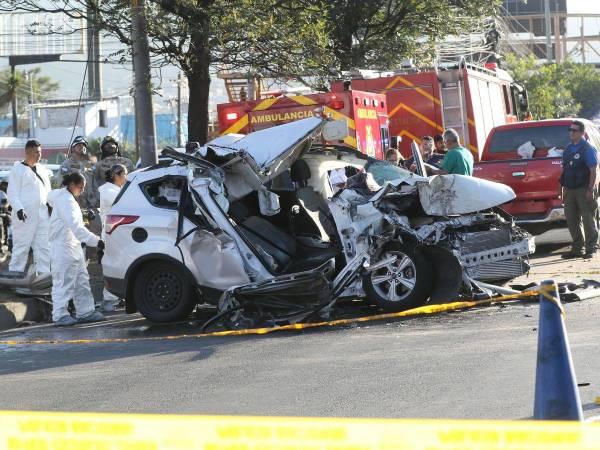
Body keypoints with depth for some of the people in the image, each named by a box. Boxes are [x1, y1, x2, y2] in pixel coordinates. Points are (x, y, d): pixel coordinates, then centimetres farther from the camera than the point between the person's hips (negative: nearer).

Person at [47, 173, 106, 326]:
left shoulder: (67, 198, 13)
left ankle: (85, 312, 17)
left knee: (81, 281, 12)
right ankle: (60, 315, -6)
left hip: (74, 245, 10)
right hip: (64, 246, -10)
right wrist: (95, 241, -34)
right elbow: (75, 226, -28)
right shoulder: (66, 201, -19)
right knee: (64, 281, -8)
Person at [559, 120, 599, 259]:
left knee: (588, 219, -2)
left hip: (584, 190, -7)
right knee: (571, 220, 8)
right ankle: (576, 249, 16)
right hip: (570, 190, 7)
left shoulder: (588, 149, -7)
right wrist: (564, 188, 12)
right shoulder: (568, 149, 14)